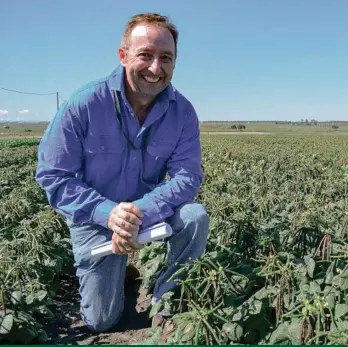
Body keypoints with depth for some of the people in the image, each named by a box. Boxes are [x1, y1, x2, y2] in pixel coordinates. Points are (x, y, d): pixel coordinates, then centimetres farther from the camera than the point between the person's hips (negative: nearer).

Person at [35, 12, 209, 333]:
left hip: (151, 208, 2)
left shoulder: (183, 112, -16)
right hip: (95, 216, -1)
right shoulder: (83, 105, -22)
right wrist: (107, 213, -34)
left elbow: (187, 177, -20)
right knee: (102, 321, 3)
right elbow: (53, 175, -19)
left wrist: (140, 213, -37)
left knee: (196, 217, -29)